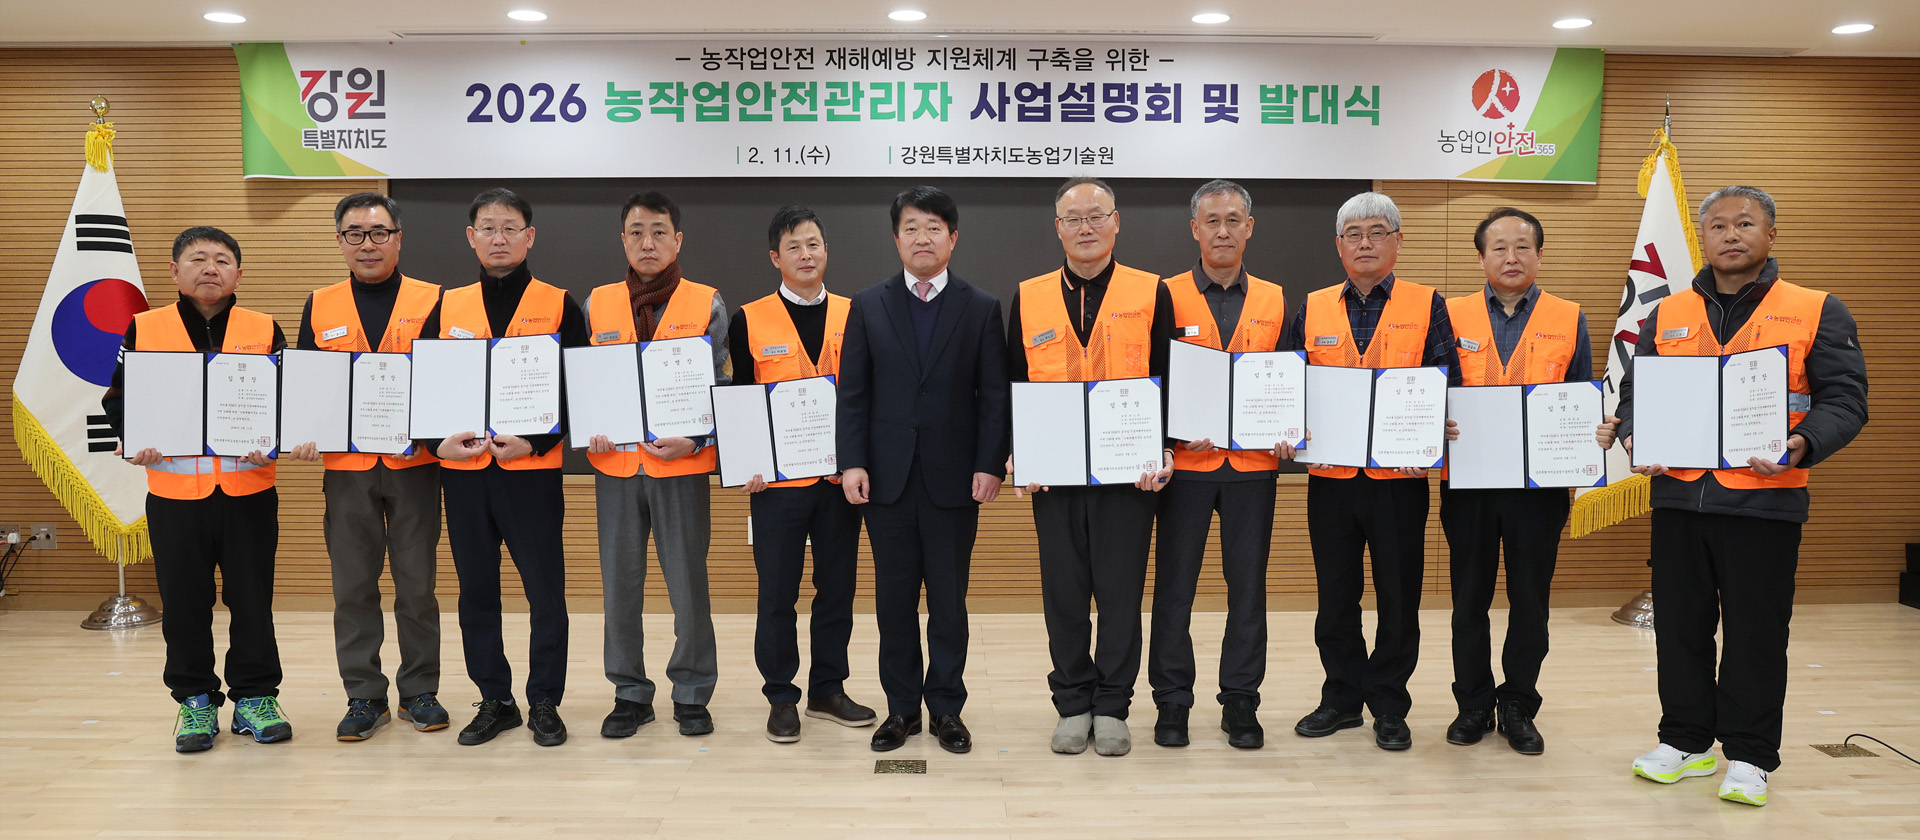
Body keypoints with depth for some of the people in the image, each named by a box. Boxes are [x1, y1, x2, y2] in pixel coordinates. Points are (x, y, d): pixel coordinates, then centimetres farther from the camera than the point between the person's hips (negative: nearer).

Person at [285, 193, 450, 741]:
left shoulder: (431, 301, 3)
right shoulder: (320, 307, 10)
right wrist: (302, 437, -5)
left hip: (413, 465, -2)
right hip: (346, 468, 2)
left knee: (417, 582, 4)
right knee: (353, 586, 5)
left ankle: (420, 692, 17)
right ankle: (364, 697, 17)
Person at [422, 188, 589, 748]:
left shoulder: (559, 307, 1)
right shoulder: (447, 308, 10)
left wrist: (535, 442, -14)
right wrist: (437, 442, -6)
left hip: (532, 471, -3)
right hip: (463, 472, 3)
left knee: (545, 591, 1)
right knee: (476, 591, 10)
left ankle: (544, 702, 15)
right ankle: (494, 701, 23)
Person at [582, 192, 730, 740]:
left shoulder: (706, 304, 2)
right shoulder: (596, 304, 9)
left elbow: (717, 383, 0)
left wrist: (695, 438, -15)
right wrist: (589, 431, -5)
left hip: (682, 465, -2)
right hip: (615, 465, 2)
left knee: (688, 583, 2)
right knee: (619, 585, 7)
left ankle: (692, 694, 18)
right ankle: (631, 695, 21)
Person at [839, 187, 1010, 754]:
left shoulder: (981, 308, 4)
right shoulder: (868, 307, 7)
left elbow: (995, 395, 1)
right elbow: (853, 392, 4)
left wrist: (990, 465, -8)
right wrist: (852, 462, -5)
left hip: (953, 478, -1)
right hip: (887, 477, 1)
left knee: (949, 599, 6)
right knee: (894, 598, 8)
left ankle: (947, 707, 18)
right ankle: (901, 707, 20)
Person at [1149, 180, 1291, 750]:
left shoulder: (1273, 301, 10)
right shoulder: (1168, 296, 2)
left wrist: (1287, 435, -3)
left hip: (1252, 465, 2)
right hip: (1186, 463, -2)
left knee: (1248, 585, 6)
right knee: (1174, 585, 2)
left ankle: (1240, 704, 18)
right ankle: (1172, 703, 14)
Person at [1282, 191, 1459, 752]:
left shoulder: (1427, 307, 4)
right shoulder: (1312, 310, 10)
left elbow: (1445, 385, -2)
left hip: (1400, 478, -2)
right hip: (1330, 477, 2)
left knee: (1398, 595, 5)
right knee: (1335, 595, 10)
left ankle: (1389, 706, 19)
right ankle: (1342, 698, 24)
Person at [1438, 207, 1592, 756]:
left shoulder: (1569, 319, 6)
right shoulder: (1452, 316, 5)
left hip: (1540, 482, 0)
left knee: (1530, 598, 6)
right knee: (1469, 597, 8)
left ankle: (1518, 708, 21)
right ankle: (1474, 705, 22)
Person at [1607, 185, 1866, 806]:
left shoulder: (1817, 313, 1)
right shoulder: (1667, 316, 10)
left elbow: (1843, 400, -4)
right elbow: (1635, 390, 13)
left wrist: (1802, 445, -23)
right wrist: (1634, 437, -7)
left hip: (1764, 500, -3)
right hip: (1679, 497, 3)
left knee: (1756, 633, 5)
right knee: (1681, 626, 11)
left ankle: (1749, 755, 19)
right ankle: (1685, 740, 25)